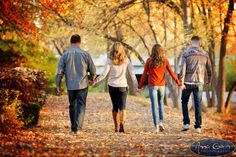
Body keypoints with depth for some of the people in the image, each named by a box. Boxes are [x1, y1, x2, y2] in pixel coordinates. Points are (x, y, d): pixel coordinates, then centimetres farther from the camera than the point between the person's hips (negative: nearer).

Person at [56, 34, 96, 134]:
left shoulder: (65, 55, 0)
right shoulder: (85, 54, -3)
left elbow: (60, 71, -4)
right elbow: (92, 69, 3)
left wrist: (58, 85, 3)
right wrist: (92, 79, 22)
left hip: (70, 85, 2)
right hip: (82, 85, -2)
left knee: (72, 106, 15)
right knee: (81, 106, -1)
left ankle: (73, 127, 23)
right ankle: (77, 127, -16)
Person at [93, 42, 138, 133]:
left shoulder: (110, 60, -6)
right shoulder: (126, 60, -1)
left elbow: (104, 74, -9)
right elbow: (132, 73, -1)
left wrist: (95, 81, 1)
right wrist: (136, 85, 6)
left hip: (112, 86, 0)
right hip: (123, 86, 0)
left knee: (115, 107, 12)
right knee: (122, 106, 0)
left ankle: (116, 127, 15)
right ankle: (122, 122, -25)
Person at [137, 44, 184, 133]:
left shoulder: (149, 61, -5)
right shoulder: (164, 60, 0)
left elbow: (144, 75, -4)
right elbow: (171, 73, 0)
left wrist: (139, 87, 3)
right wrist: (179, 84, 6)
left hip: (152, 85, -2)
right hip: (161, 85, 2)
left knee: (154, 105, 1)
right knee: (161, 103, 21)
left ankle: (156, 126, -2)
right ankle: (161, 122, 8)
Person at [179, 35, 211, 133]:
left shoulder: (186, 54, -7)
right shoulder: (205, 54, 3)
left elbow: (183, 69, -13)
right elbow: (209, 69, 11)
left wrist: (181, 82, -11)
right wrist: (209, 80, 27)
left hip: (188, 82, -2)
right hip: (199, 83, 2)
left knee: (184, 102, 15)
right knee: (198, 105, 6)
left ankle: (186, 123, 6)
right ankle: (198, 126, 4)